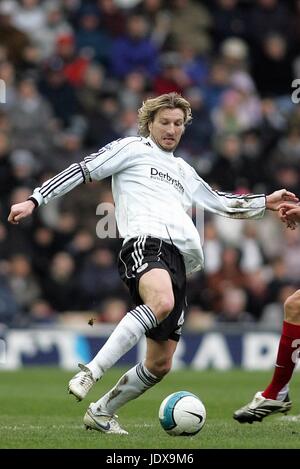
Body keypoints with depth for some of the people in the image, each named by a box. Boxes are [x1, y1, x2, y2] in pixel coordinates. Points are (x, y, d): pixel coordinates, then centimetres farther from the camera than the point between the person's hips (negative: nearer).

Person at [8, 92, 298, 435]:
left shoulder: (182, 169, 33)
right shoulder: (132, 149, 14)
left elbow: (217, 202, 43)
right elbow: (82, 171, 9)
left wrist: (265, 202, 34)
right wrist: (34, 201, 2)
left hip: (178, 257, 7)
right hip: (145, 242, -7)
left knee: (160, 364, 2)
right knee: (162, 303, -42)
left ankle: (101, 412, 20)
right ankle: (90, 372, -41)